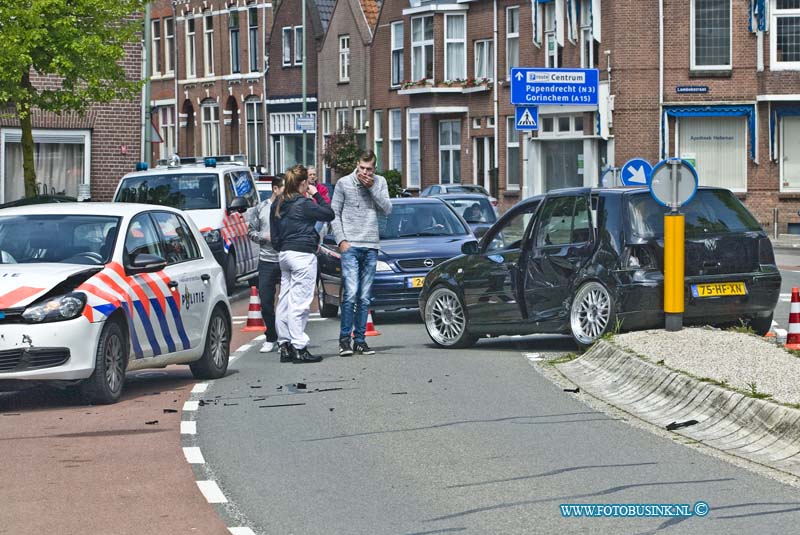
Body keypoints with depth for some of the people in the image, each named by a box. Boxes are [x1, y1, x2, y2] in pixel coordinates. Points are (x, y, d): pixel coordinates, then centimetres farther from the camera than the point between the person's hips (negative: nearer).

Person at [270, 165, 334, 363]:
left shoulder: (277, 204, 10)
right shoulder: (303, 204, -14)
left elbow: (274, 236, 14)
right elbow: (329, 214, -5)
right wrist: (316, 195, 2)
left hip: (284, 255, 8)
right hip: (303, 254, -8)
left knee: (285, 301, 11)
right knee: (299, 303, -8)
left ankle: (285, 346, 14)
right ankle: (299, 348, -9)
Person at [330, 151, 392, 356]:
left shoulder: (380, 183, 9)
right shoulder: (344, 183, 1)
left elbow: (387, 210, -2)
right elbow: (334, 214, 4)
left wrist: (372, 188, -9)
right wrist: (341, 240, -5)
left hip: (371, 246, 3)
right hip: (350, 246, -3)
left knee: (364, 297, 5)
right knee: (350, 294, -12)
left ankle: (360, 340, 11)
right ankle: (344, 339, -6)